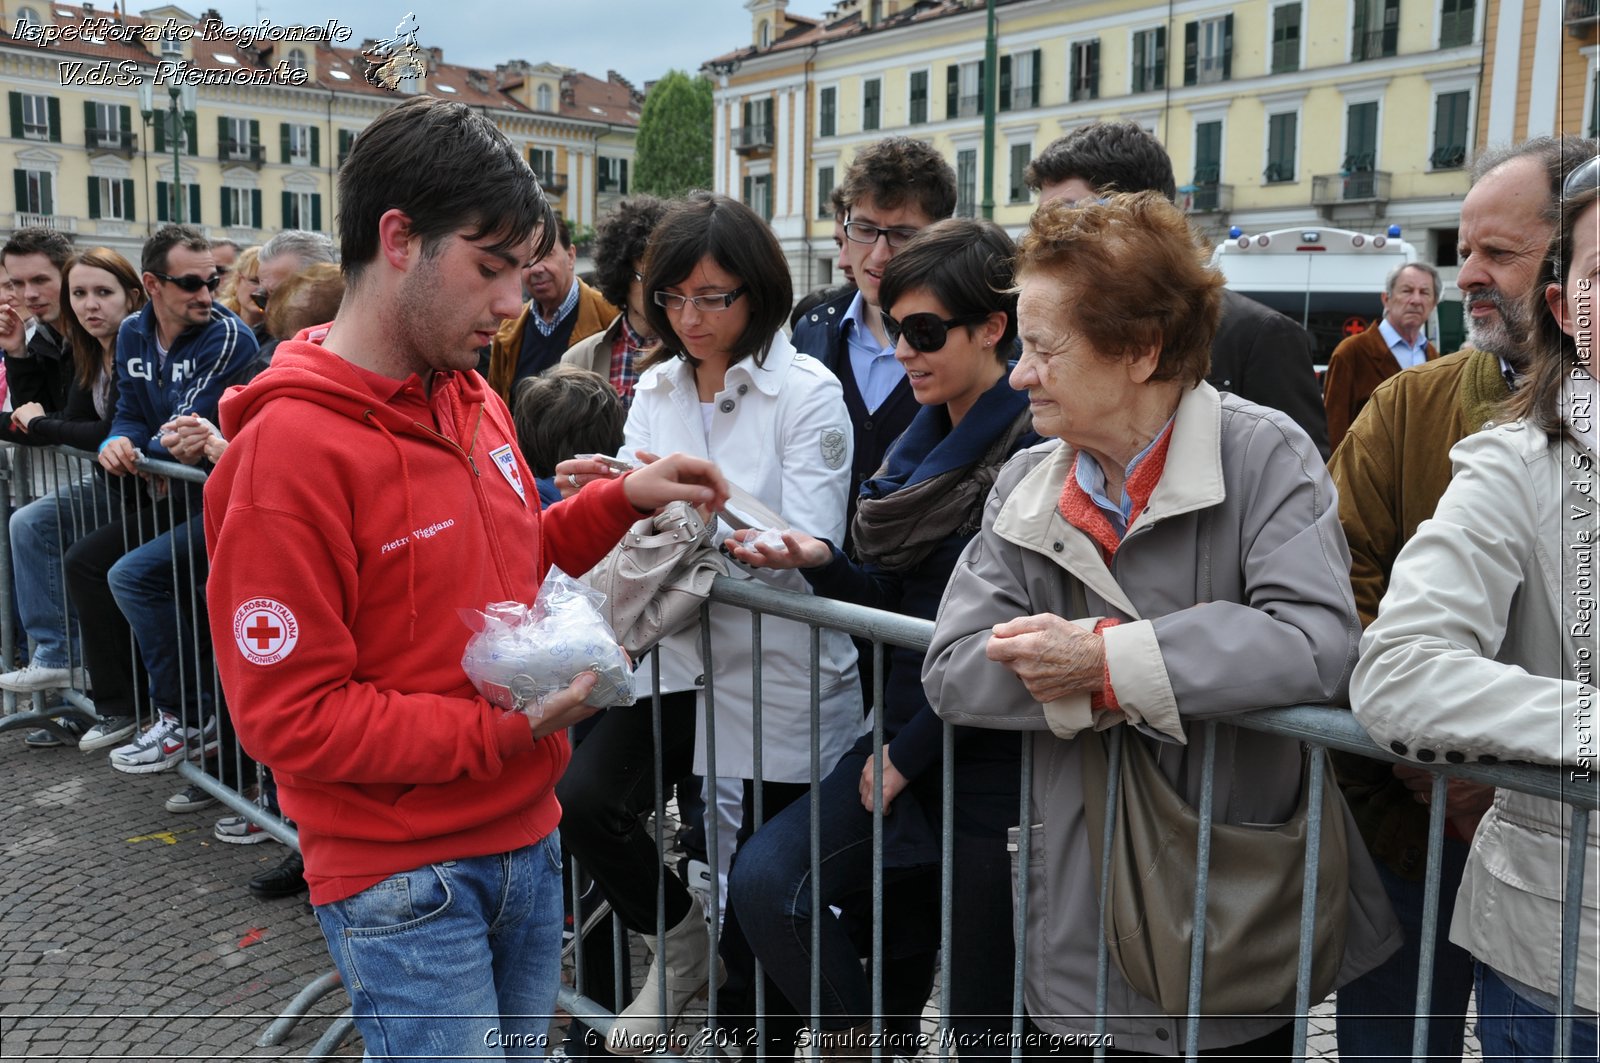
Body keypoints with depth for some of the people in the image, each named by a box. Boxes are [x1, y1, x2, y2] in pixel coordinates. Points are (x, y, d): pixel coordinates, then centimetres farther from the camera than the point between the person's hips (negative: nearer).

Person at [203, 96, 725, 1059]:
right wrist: (512, 726, -22)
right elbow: (291, 717, -19)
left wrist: (623, 498, 3)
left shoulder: (476, 400, 4)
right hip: (402, 874, -7)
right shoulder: (290, 447, -19)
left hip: (529, 838, 8)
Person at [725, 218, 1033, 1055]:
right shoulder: (923, 441, 10)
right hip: (902, 735, 7)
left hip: (992, 757, -7)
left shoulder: (1032, 446, -15)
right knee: (765, 879, -8)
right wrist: (819, 562, -6)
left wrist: (911, 751, -11)